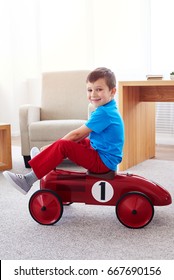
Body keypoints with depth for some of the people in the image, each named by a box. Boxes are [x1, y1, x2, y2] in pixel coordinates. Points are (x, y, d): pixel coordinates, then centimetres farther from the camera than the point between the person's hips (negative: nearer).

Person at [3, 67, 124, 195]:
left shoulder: (104, 113, -19)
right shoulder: (109, 109, 12)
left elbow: (77, 134, -16)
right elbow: (84, 135, 16)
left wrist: (54, 145, -6)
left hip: (103, 162, -10)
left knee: (62, 145, -20)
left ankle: (29, 180, -18)